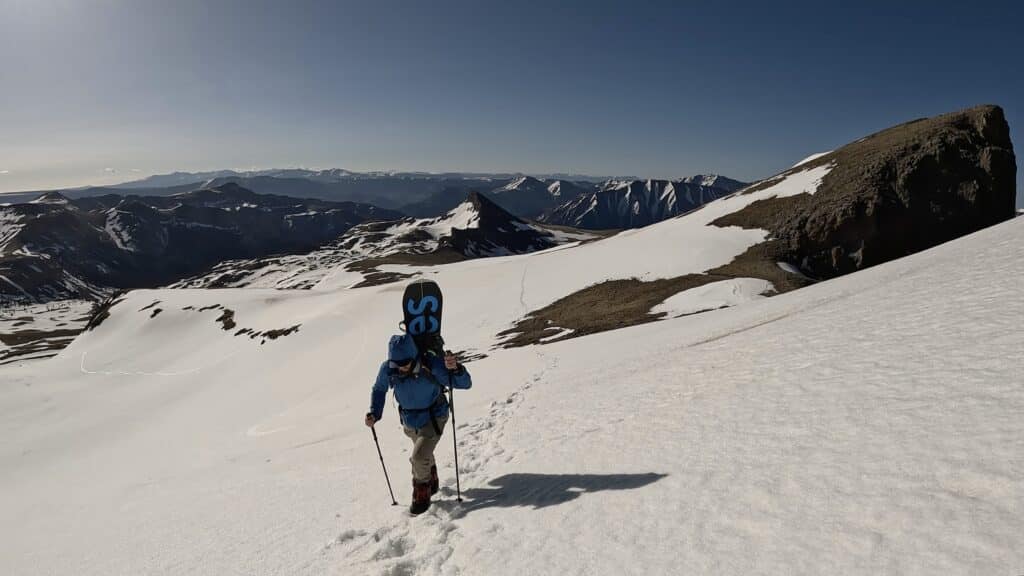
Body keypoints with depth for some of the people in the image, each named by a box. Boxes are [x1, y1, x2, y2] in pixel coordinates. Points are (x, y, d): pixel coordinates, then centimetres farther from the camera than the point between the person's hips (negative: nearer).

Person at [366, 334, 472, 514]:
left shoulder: (431, 365, -32)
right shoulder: (387, 369, -22)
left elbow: (465, 383, -29)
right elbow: (379, 389, 1)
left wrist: (455, 369, -50)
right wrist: (374, 413, -12)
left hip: (433, 419, -4)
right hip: (409, 422, 4)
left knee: (419, 457, -18)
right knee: (424, 454, 25)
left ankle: (422, 494, 11)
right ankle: (432, 482, 56)